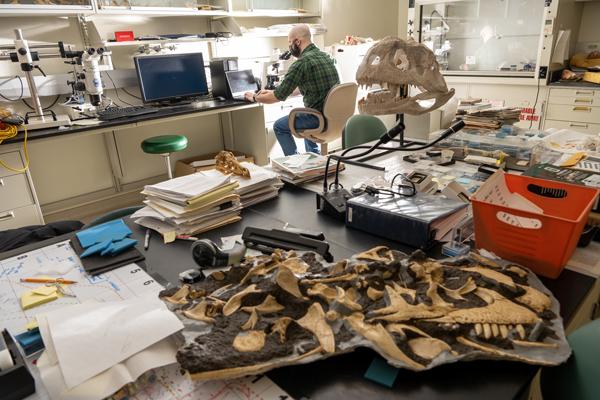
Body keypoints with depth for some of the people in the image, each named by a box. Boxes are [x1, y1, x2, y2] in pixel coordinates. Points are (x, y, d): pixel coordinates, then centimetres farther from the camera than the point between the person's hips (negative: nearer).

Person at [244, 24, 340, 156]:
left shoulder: (301, 63, -16)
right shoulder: (325, 56, 11)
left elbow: (278, 97, -10)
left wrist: (254, 97, 8)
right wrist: (272, 91, 25)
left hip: (320, 117, -8)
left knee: (279, 126, 11)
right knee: (306, 117, 37)